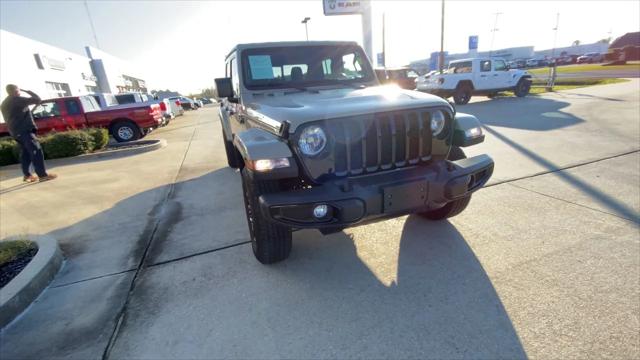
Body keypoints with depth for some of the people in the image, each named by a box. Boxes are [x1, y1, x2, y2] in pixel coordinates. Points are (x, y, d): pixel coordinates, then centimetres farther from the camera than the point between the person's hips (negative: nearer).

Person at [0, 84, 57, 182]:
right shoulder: (17, 99, -6)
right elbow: (37, 99, -9)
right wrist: (29, 92, 7)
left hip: (15, 131, 10)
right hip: (24, 129, -10)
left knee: (26, 152, 14)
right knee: (36, 150, -14)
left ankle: (27, 175, 12)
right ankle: (42, 175, -22)